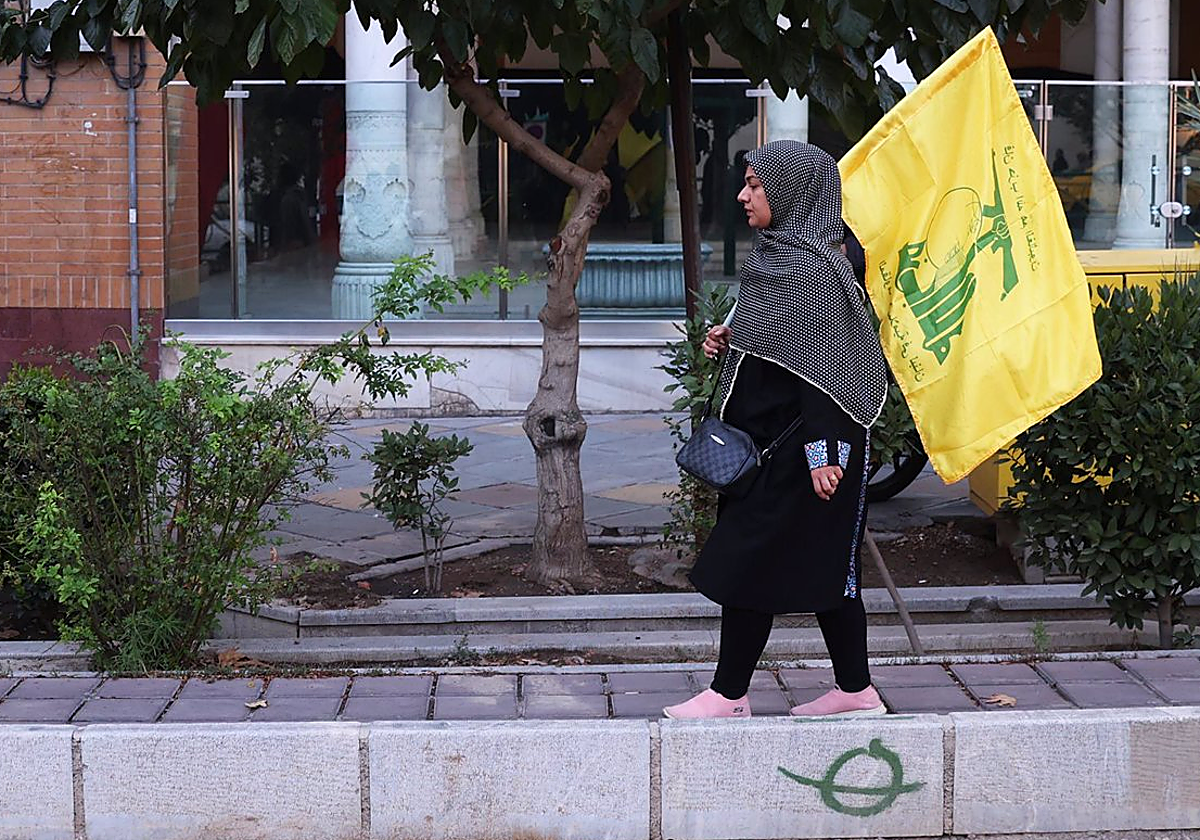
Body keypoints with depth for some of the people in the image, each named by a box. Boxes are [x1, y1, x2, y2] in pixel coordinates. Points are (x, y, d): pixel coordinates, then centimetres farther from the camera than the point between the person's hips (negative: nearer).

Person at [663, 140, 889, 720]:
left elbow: (818, 362, -23)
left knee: (748, 561, -3)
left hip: (794, 448, -10)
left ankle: (729, 694, 7)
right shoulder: (782, 255, 13)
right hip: (774, 439, 10)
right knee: (824, 566, 13)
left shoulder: (806, 266, -17)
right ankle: (856, 690, 19)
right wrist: (732, 340, 6)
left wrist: (821, 450, -26)